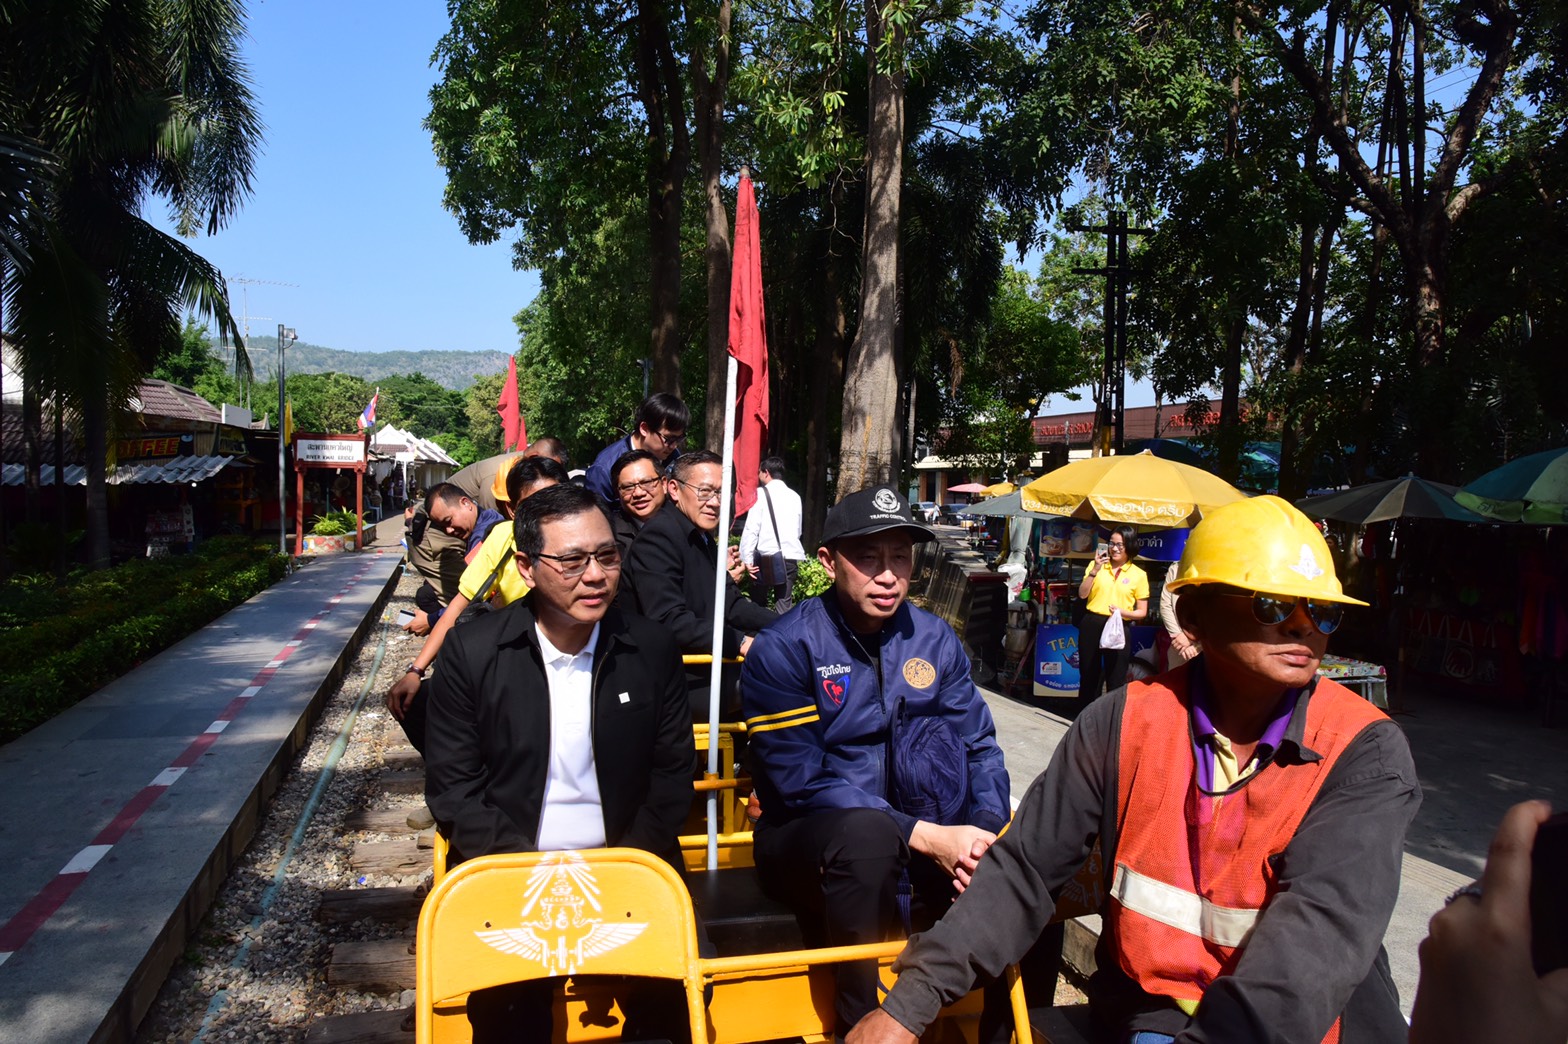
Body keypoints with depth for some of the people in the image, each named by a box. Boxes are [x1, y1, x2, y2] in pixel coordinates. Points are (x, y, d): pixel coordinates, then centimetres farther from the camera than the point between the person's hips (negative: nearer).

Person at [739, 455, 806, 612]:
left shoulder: (761, 493, -3)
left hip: (767, 556, -4)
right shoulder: (795, 496, 11)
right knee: (785, 605, 5)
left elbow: (752, 528, -8)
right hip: (790, 556, 4)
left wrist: (747, 559, -8)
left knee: (758, 604, 6)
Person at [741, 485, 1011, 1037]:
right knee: (867, 831, -35)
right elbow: (801, 783, -18)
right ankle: (860, 1021, -14)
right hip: (807, 841, -4)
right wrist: (925, 836, -25)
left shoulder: (935, 639, 3)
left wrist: (985, 832, -20)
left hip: (931, 835, 5)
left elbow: (978, 746, 1)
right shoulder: (782, 649, -12)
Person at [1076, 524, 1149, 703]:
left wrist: (1123, 612, -17)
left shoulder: (1139, 575, 2)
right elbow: (1082, 594, -3)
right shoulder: (1096, 565, 7)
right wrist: (1095, 570, -13)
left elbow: (1142, 612, 3)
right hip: (1092, 625, 2)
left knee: (1116, 682, 0)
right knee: (1088, 677, 11)